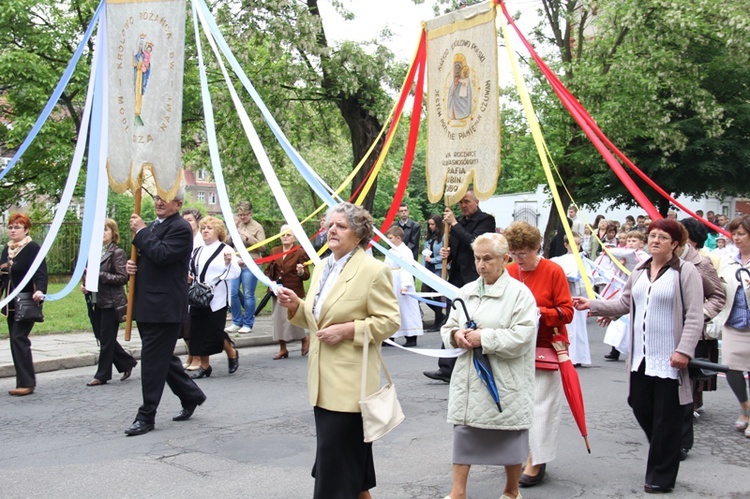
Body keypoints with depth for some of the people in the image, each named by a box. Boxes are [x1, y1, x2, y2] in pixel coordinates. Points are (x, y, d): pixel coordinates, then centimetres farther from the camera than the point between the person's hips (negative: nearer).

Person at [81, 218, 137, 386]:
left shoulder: (117, 253, -8)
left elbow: (123, 278, -16)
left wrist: (100, 275, -21)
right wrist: (86, 285, 4)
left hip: (111, 303, -8)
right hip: (97, 302, 8)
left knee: (106, 339, 0)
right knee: (101, 337, 11)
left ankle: (102, 375, 8)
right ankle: (127, 363, 26)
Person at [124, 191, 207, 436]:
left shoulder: (180, 228, -11)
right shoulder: (152, 226, 18)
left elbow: (162, 254, -25)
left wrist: (140, 231, -15)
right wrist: (132, 264, 5)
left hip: (164, 307, -10)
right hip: (147, 305, 10)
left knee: (153, 360, -5)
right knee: (162, 357, 16)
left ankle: (146, 416, 3)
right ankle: (191, 395, 31)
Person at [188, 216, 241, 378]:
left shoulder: (225, 250, -3)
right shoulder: (197, 251, 15)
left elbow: (235, 274, -11)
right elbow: (191, 270, 25)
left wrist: (229, 262, -30)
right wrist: (188, 277, 3)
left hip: (216, 299, -6)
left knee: (215, 332, -6)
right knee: (198, 333, 4)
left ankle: (232, 353, 22)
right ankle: (204, 366, 16)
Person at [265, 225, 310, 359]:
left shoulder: (300, 252, -6)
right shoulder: (275, 251, 8)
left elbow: (306, 276, -8)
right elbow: (268, 270, 16)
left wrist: (301, 272, -29)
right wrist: (270, 281, -2)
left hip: (293, 291, -5)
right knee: (278, 319, 5)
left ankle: (305, 339, 18)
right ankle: (282, 349, 16)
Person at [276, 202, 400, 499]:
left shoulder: (373, 270, -11)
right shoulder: (322, 268, 12)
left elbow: (389, 321, -13)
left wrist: (347, 330, -21)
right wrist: (295, 305, 0)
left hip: (350, 382, -8)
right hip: (324, 380, 8)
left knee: (337, 456, -3)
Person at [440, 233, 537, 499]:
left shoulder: (519, 293, -8)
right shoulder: (466, 291, 11)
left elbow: (521, 337, -18)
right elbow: (448, 327, 16)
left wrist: (483, 338, -19)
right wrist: (456, 335, -7)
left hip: (504, 382, -5)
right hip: (468, 379, 5)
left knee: (509, 436, 8)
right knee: (464, 432, 6)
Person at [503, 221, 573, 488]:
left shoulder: (553, 271, -8)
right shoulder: (509, 272, 2)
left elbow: (566, 312, -8)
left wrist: (540, 312, -22)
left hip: (546, 348, -4)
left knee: (540, 403, -2)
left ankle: (536, 462, 5)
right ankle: (520, 454, 18)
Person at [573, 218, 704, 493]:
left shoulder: (685, 271, -8)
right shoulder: (639, 271, 13)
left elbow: (694, 316, -12)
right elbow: (624, 303, 17)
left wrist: (684, 350, -19)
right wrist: (592, 304, 6)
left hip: (669, 358, -6)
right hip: (641, 356, 6)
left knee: (666, 417, 2)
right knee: (640, 407, 12)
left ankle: (661, 476, 15)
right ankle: (662, 459, 35)